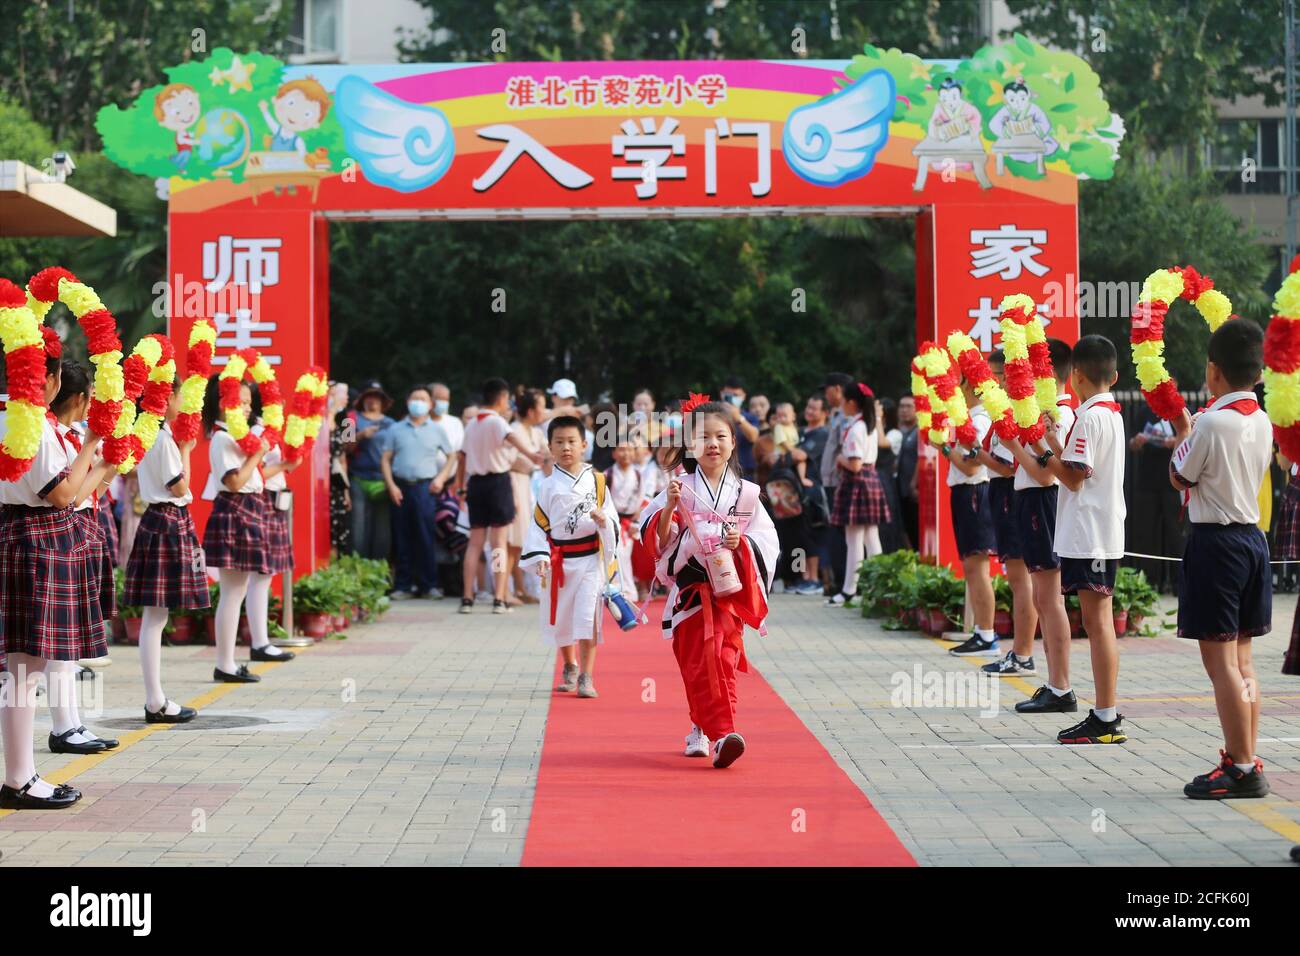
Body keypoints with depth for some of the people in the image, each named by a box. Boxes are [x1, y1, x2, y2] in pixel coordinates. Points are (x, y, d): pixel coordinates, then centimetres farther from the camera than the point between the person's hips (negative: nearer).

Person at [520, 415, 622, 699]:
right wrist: (539, 556, -9)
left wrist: (603, 521, -18)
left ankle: (586, 676, -3)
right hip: (558, 561, 2)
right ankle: (569, 668, 37)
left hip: (589, 559, -2)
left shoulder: (596, 481, 0)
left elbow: (612, 518, 4)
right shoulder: (548, 486, 1)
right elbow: (538, 524, 2)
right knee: (560, 618, 13)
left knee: (587, 617, -11)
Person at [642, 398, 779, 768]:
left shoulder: (744, 493, 6)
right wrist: (669, 507, -18)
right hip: (688, 591, 0)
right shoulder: (680, 489, 2)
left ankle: (703, 730, -6)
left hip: (728, 590, 0)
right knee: (697, 664, -3)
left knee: (721, 656, -13)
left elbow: (767, 542, 5)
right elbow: (657, 539, -3)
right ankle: (717, 733, 2)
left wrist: (742, 543, -14)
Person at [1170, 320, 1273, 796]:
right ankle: (1246, 761, 15)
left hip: (1214, 542, -8)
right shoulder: (1262, 422, 6)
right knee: (1241, 660, 13)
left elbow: (1180, 477, -3)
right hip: (1253, 537, 8)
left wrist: (1182, 433, 12)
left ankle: (1242, 769, -5)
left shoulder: (1211, 422, -17)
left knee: (1220, 661, -5)